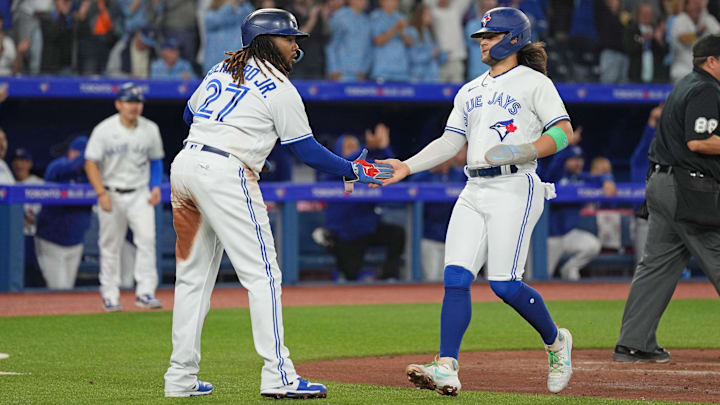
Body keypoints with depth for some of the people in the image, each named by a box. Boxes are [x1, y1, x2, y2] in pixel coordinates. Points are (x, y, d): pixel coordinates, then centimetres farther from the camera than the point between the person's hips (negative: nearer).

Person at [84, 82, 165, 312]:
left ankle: (145, 292, -13)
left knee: (147, 238, -14)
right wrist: (101, 193, -16)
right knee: (110, 245, 3)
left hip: (140, 194, 2)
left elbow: (156, 161, 16)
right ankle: (110, 295, 13)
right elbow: (91, 163, -6)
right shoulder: (104, 130, -7)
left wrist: (156, 187, 1)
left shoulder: (150, 129, 4)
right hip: (111, 194, -2)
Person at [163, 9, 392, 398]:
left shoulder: (221, 69, 19)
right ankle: (278, 376, -10)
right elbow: (308, 151, 1)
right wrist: (353, 170, 12)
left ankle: (181, 377, 14)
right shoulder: (280, 89, -2)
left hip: (184, 163, 8)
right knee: (262, 274, -5)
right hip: (225, 174, -8)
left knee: (194, 275, 13)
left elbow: (189, 114, 29)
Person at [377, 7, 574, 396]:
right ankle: (447, 368, -13)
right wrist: (406, 167, 6)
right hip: (474, 191, 6)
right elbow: (449, 142, 18)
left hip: (514, 188, -6)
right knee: (455, 277, -8)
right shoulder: (470, 90, 22)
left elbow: (563, 131, -5)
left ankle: (556, 341, 13)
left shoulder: (534, 82, 2)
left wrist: (522, 152, -19)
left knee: (504, 284, -12)